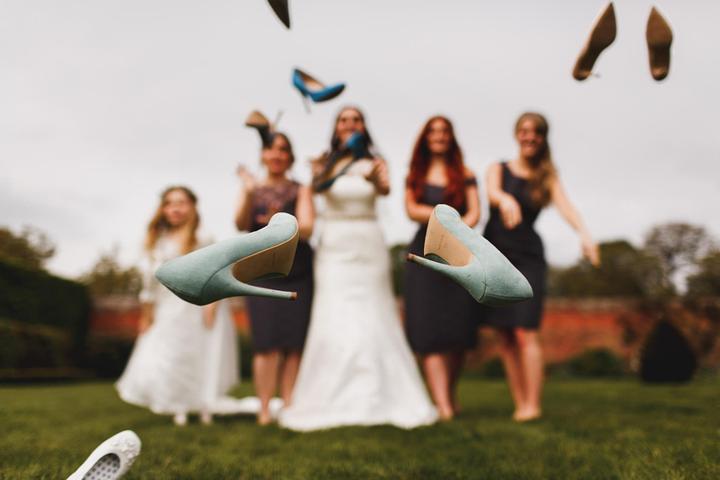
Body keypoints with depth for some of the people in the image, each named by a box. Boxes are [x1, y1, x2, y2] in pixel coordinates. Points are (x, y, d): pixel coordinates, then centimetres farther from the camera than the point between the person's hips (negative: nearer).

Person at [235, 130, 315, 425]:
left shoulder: (300, 191, 7)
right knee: (268, 343, -8)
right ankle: (264, 410, -5)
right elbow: (240, 225, -4)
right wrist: (248, 195, -21)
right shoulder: (252, 190, 10)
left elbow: (307, 229, -6)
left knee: (293, 344, -3)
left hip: (298, 274, 1)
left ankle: (289, 406, 3)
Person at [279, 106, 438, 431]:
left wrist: (375, 180, -40)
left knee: (371, 322, 1)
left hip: (368, 248, 0)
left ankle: (377, 399, 10)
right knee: (335, 322, -4)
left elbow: (385, 189, -18)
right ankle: (333, 401, 4)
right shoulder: (324, 163, 4)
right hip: (333, 248, 0)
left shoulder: (375, 162, 2)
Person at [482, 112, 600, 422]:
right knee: (506, 337, 2)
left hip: (528, 257, -1)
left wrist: (583, 232, -34)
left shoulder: (548, 178, 6)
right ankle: (519, 403, 8)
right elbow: (492, 191, -15)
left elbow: (565, 206, -13)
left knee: (525, 333, -11)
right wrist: (505, 199, -40)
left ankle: (532, 405, -5)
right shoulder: (499, 169, 8)